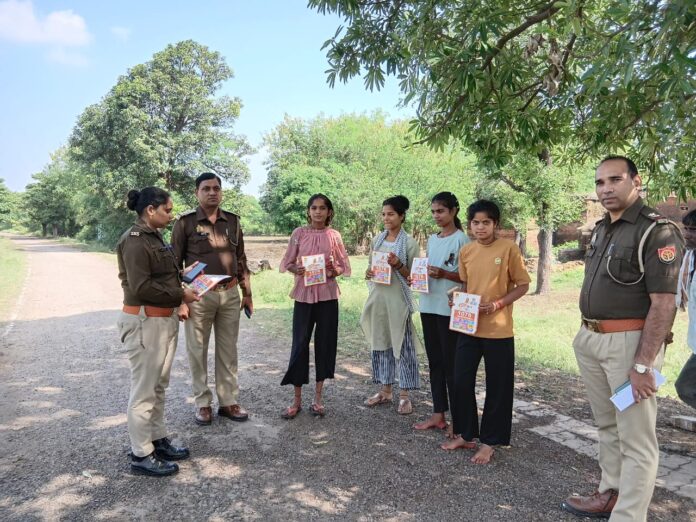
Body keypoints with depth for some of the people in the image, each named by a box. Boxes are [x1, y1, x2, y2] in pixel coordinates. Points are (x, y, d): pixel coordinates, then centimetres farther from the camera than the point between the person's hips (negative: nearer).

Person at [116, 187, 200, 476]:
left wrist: (184, 280, 3)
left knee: (159, 386, 17)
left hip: (164, 319, 10)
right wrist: (180, 295, -15)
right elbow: (141, 287, -22)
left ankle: (158, 440, 29)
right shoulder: (134, 240, -15)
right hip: (144, 321, -10)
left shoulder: (154, 237, 13)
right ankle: (141, 455, 11)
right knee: (144, 389, 0)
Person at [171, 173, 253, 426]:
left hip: (230, 294, 4)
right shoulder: (185, 222, -4)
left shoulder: (232, 221, 8)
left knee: (228, 350, 10)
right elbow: (175, 263, -4)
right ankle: (202, 403, 21)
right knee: (198, 351, 6)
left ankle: (228, 401, 22)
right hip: (199, 295, -3)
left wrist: (247, 293, 11)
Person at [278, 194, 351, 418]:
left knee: (325, 343, 6)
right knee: (300, 344, 1)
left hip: (328, 295, 1)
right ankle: (297, 400, 14)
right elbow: (287, 263, 3)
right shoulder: (299, 233, 1)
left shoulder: (334, 236, 4)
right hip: (304, 294, -1)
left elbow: (344, 266, 7)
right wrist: (296, 269, -18)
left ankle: (318, 398, 20)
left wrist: (334, 270, -14)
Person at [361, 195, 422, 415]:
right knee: (379, 343, 12)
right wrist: (368, 273, -6)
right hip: (377, 297, 6)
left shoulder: (409, 243, -6)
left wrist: (398, 266, -21)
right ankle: (385, 390, 25)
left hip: (398, 299, -5)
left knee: (402, 344, 2)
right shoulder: (377, 240, 9)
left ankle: (404, 395, 13)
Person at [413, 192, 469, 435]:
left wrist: (443, 274, -22)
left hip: (450, 308, -7)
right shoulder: (432, 239, 13)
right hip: (429, 305, 7)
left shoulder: (461, 239, -8)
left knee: (451, 363, 0)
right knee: (434, 361, 12)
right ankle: (438, 414, 22)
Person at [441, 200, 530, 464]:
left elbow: (522, 285, -4)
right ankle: (465, 434, 26)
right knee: (461, 382, 9)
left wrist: (497, 304, -17)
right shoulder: (465, 251, 6)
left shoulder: (509, 248, -8)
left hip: (498, 331, -4)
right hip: (468, 328, 5)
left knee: (497, 388, 6)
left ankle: (489, 442, 21)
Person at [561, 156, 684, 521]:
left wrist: (643, 364, -21)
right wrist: (585, 336, 14)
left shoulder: (657, 232, -12)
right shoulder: (600, 229, 13)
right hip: (590, 340, 8)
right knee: (607, 425, 20)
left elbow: (663, 304, -17)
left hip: (629, 341, -8)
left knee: (635, 438, 1)